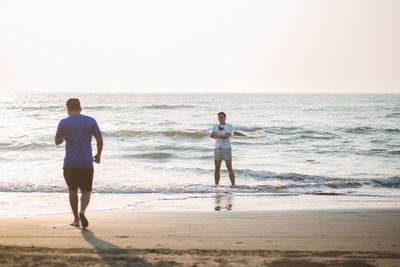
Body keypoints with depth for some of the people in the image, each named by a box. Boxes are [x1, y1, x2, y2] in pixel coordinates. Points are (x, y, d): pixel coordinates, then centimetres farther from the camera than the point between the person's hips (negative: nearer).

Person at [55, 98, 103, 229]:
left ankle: (76, 219, 18)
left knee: (72, 191, 15)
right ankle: (82, 211, -18)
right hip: (86, 164, 0)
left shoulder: (63, 123, -3)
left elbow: (57, 141, 6)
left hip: (70, 164, 0)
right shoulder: (90, 121, -1)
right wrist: (98, 154, 15)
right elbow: (100, 140, 0)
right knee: (86, 191, 9)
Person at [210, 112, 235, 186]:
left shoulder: (229, 126, -2)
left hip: (226, 149, -3)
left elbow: (227, 136, -20)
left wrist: (218, 136, -34)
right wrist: (213, 135, -37)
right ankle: (216, 186, 8)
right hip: (217, 149, 3)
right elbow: (211, 135, -12)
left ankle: (233, 185, 0)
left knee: (229, 168, -6)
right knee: (217, 169, 2)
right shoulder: (215, 127, 7)